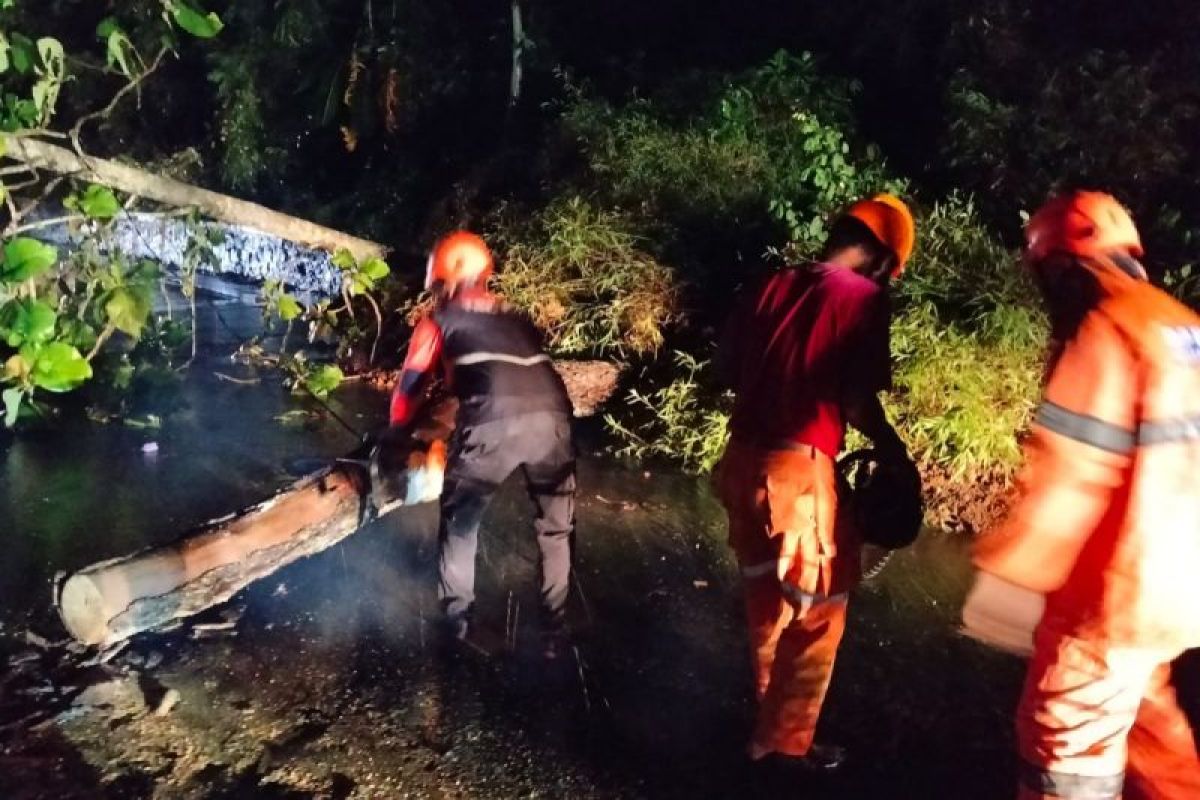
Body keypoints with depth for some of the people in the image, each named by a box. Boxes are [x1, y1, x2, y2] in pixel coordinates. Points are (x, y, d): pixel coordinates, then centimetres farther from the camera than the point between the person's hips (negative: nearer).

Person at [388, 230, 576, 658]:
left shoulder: (439, 320, 22)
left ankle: (458, 622, 29)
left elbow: (410, 386, 27)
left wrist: (396, 433, 45)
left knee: (459, 523, 22)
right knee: (555, 528, 23)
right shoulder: (512, 316, 33)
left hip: (493, 423, -3)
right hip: (551, 417, 4)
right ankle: (553, 631, 27)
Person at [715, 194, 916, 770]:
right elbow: (857, 402, -15)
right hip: (797, 471, -7)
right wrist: (896, 453, 2)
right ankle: (785, 740, 25)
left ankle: (771, 713, 43)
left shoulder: (775, 285, 9)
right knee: (816, 613, 13)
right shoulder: (863, 297, -9)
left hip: (743, 458, 7)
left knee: (768, 601, 25)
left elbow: (727, 367, 11)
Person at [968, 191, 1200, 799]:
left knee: (1067, 751, 3)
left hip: (1115, 592, -9)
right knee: (1145, 722, 26)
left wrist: (1008, 577, -19)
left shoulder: (1107, 328, -17)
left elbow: (1070, 473, -24)